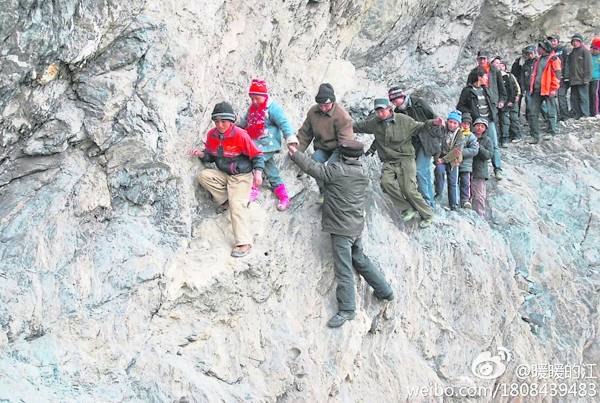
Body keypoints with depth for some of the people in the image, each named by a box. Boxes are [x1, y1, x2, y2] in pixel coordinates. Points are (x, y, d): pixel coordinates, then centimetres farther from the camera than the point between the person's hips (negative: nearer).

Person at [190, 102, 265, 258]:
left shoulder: (240, 135, -20)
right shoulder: (212, 135, -3)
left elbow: (257, 155, -12)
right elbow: (211, 156, 12)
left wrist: (258, 172, -28)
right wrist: (201, 154, -10)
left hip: (242, 176, -6)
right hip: (223, 174, 6)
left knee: (237, 205, -22)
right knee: (203, 175, -16)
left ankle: (244, 243, -23)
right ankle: (226, 200, -4)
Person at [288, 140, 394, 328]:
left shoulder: (337, 170, -16)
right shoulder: (363, 174, 8)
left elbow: (314, 168, -10)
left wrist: (295, 154, 3)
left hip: (341, 228, -8)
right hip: (356, 226, 8)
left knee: (343, 269, -4)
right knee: (360, 260, 23)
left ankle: (346, 309, 1)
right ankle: (385, 291, 32)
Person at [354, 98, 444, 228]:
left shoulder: (403, 120, -5)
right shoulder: (374, 123, 3)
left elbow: (419, 126, 5)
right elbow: (357, 126, 16)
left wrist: (433, 123, -11)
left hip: (405, 159, -3)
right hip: (388, 162, 3)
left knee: (408, 189, -12)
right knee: (386, 182, -25)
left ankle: (427, 214, 8)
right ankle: (408, 209, -12)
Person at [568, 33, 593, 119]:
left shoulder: (585, 52, -2)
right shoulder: (571, 53, 18)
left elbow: (588, 67, -8)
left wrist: (586, 79, -15)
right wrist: (570, 78, 12)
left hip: (582, 81, -7)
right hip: (573, 81, 7)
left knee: (583, 98, -6)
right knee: (574, 98, 7)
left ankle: (585, 115, -3)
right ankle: (576, 115, 12)